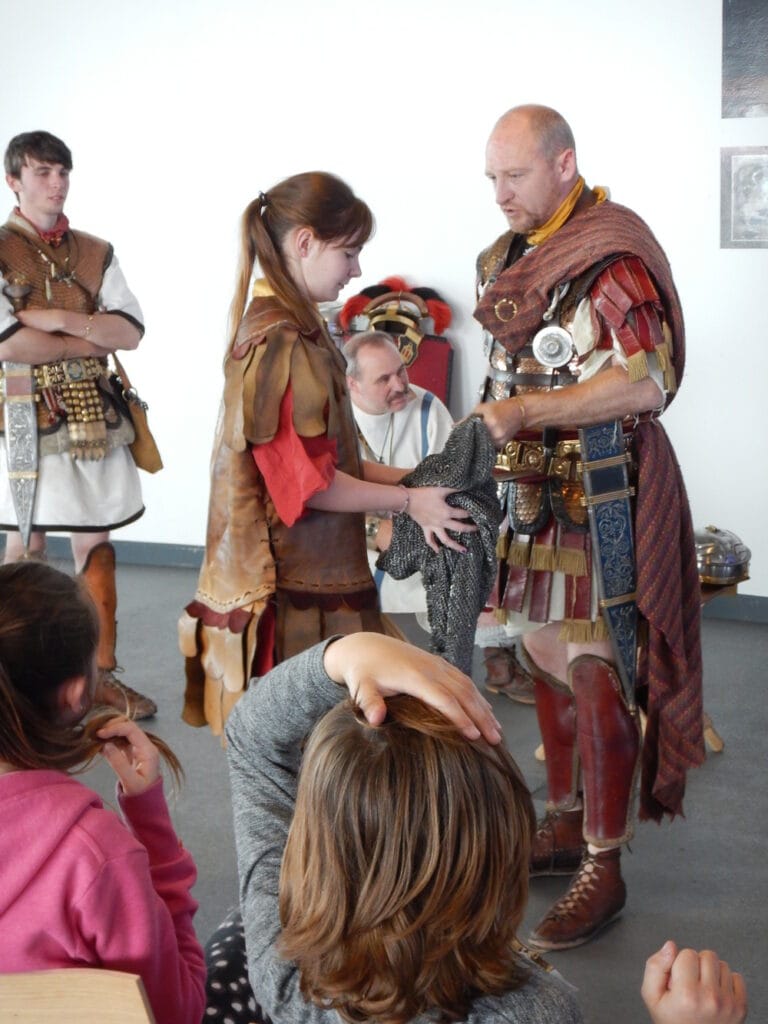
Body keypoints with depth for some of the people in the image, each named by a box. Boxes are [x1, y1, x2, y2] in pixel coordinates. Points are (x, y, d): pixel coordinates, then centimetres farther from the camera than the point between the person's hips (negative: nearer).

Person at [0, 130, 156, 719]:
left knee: (96, 543, 7)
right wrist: (92, 340, -9)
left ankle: (103, 673, 14)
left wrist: (57, 320, -13)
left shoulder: (95, 252, 10)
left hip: (95, 420, 4)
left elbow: (132, 331, -1)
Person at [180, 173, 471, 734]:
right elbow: (307, 483, -18)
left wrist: (407, 479, 8)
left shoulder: (294, 327, 13)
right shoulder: (279, 341, -18)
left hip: (313, 571, 9)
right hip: (296, 585, -9)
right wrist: (407, 499, -8)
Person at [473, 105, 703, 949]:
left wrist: (527, 412, -24)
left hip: (598, 493, -8)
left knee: (596, 675, -5)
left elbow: (649, 381, -23)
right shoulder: (509, 257, 12)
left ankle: (602, 868, 6)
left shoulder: (610, 257, -14)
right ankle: (563, 825, 30)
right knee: (545, 657, 14)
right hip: (531, 490, 8)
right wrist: (491, 426, 5)